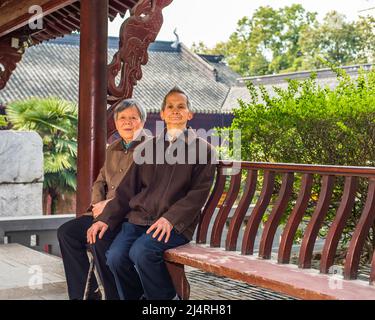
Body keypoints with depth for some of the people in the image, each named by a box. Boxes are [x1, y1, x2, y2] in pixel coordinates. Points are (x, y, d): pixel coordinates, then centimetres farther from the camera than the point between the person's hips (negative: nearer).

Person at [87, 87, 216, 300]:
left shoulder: (203, 150, 8)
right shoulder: (149, 148, 21)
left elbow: (199, 192, -3)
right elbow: (127, 189, 18)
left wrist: (171, 218, -18)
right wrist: (106, 219, 4)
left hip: (174, 224, -4)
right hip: (139, 218, 4)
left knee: (141, 252, -31)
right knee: (116, 256, -23)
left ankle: (166, 297, -6)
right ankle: (135, 297, 1)